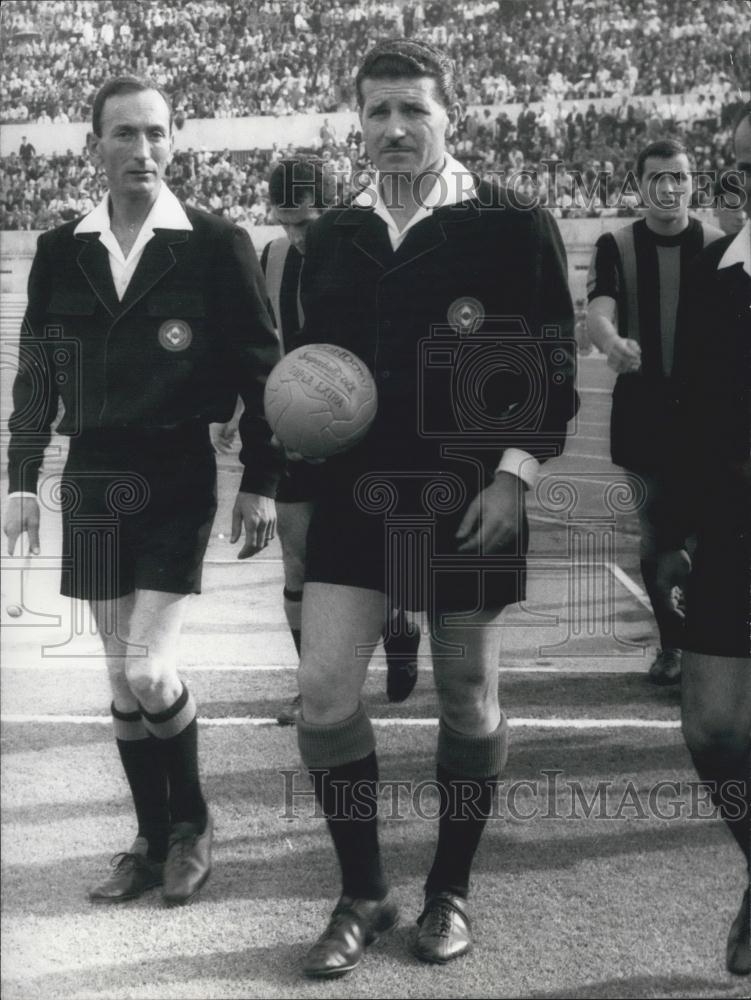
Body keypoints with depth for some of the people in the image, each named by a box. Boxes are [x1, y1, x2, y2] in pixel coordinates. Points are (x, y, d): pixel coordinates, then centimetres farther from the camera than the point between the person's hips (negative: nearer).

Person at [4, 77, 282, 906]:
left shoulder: (217, 246, -5)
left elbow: (261, 370, -3)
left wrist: (260, 483, -6)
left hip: (177, 480, -4)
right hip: (92, 480, 4)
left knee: (149, 670, -10)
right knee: (121, 676, 8)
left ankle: (190, 820, 16)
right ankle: (152, 837, 24)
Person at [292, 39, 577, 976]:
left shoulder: (515, 227, -4)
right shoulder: (331, 236, 8)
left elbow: (553, 371, -4)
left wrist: (512, 477, -13)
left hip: (467, 492, -3)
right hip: (357, 486, 3)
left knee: (467, 696, 7)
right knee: (324, 690, -5)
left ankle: (449, 891, 26)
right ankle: (362, 894, 14)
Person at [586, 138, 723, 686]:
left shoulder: (719, 246, 3)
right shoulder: (616, 247, 1)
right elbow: (597, 313, -13)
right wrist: (613, 343, -36)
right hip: (644, 411, 1)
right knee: (656, 535, 5)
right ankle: (673, 641, 22)